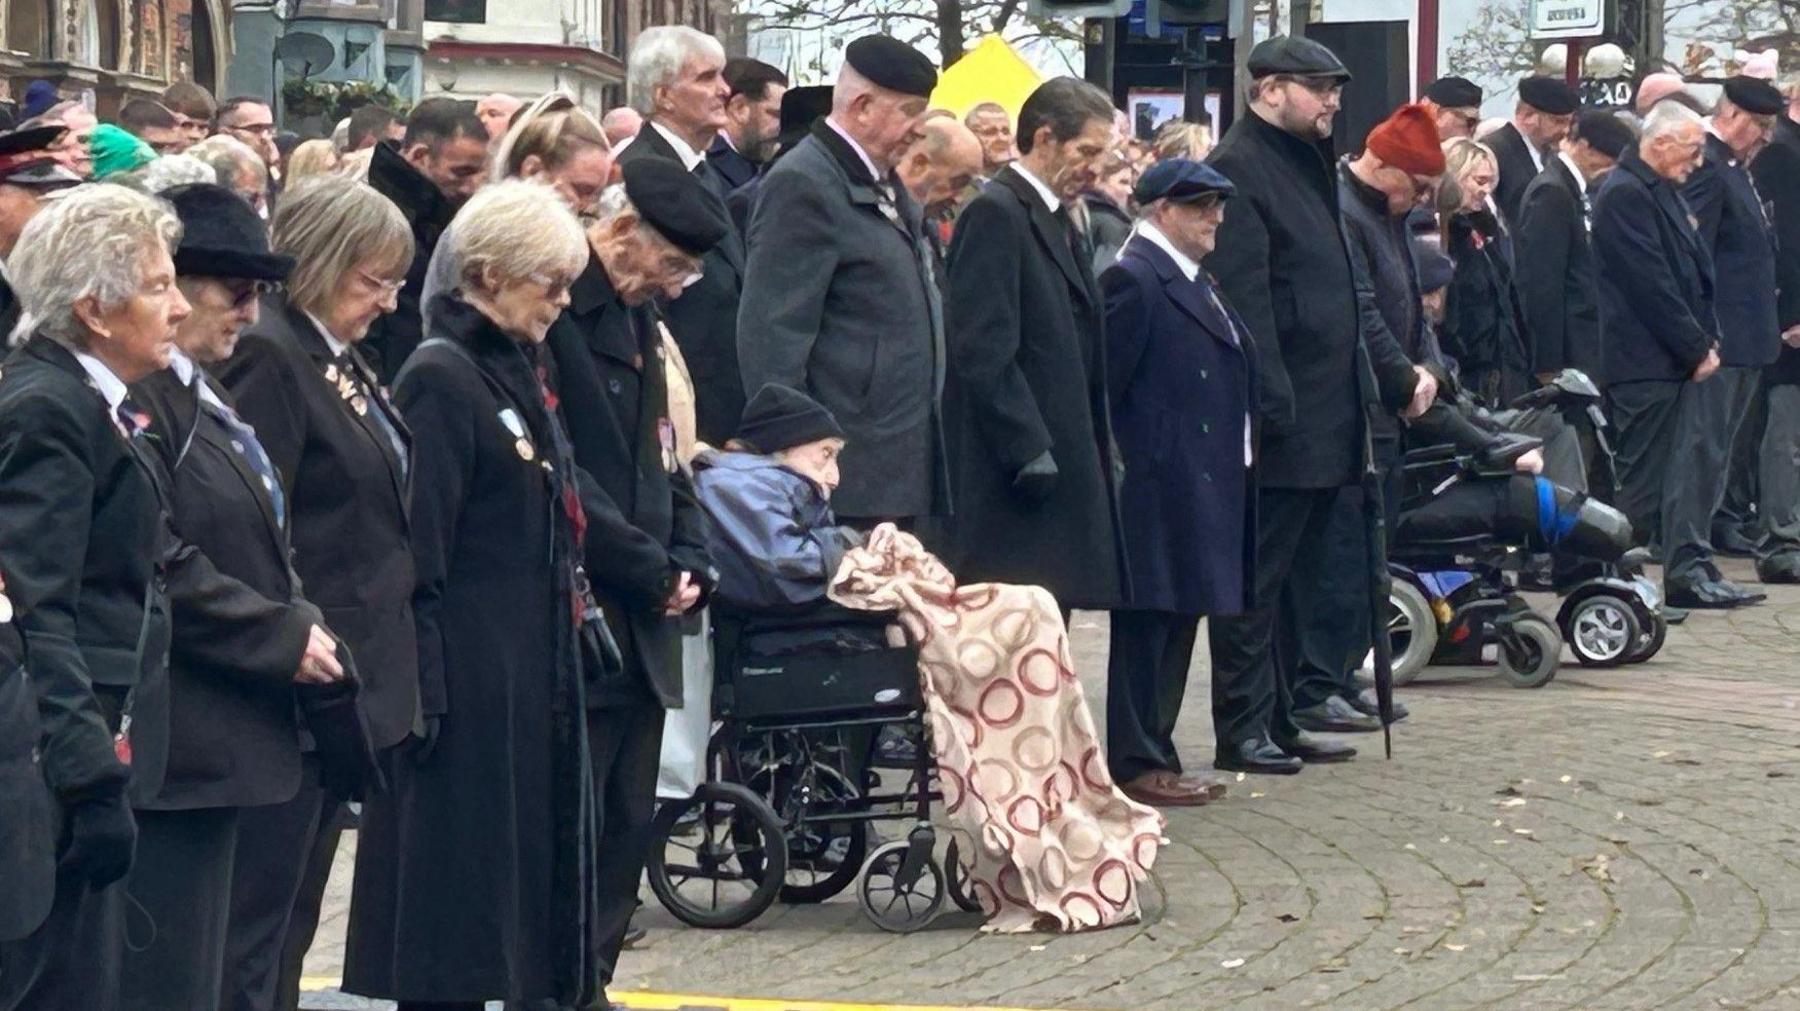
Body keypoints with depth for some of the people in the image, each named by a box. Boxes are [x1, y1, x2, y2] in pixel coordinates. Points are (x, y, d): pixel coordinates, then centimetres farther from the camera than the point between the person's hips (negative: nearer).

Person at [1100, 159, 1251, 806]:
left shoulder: (1190, 281, 18)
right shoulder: (1133, 280, -13)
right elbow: (1105, 384, -16)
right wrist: (1124, 466, -17)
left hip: (1201, 486, 10)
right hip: (1156, 488, -10)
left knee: (1177, 621, 13)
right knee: (1148, 624, -4)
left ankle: (1153, 756, 19)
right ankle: (1136, 764, 1)